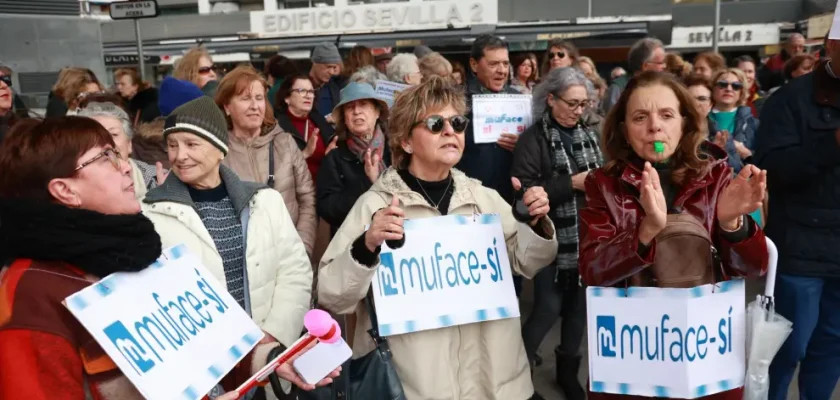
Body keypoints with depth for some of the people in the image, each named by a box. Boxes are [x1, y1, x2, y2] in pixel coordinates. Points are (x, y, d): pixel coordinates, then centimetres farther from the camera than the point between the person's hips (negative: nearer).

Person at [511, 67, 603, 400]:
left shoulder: (589, 135, 9)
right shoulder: (534, 139, -9)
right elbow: (524, 189, -17)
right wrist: (571, 183, -19)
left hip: (587, 235, 6)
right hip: (552, 237, -5)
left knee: (579, 303, 14)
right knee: (549, 307, -2)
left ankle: (567, 371, 33)